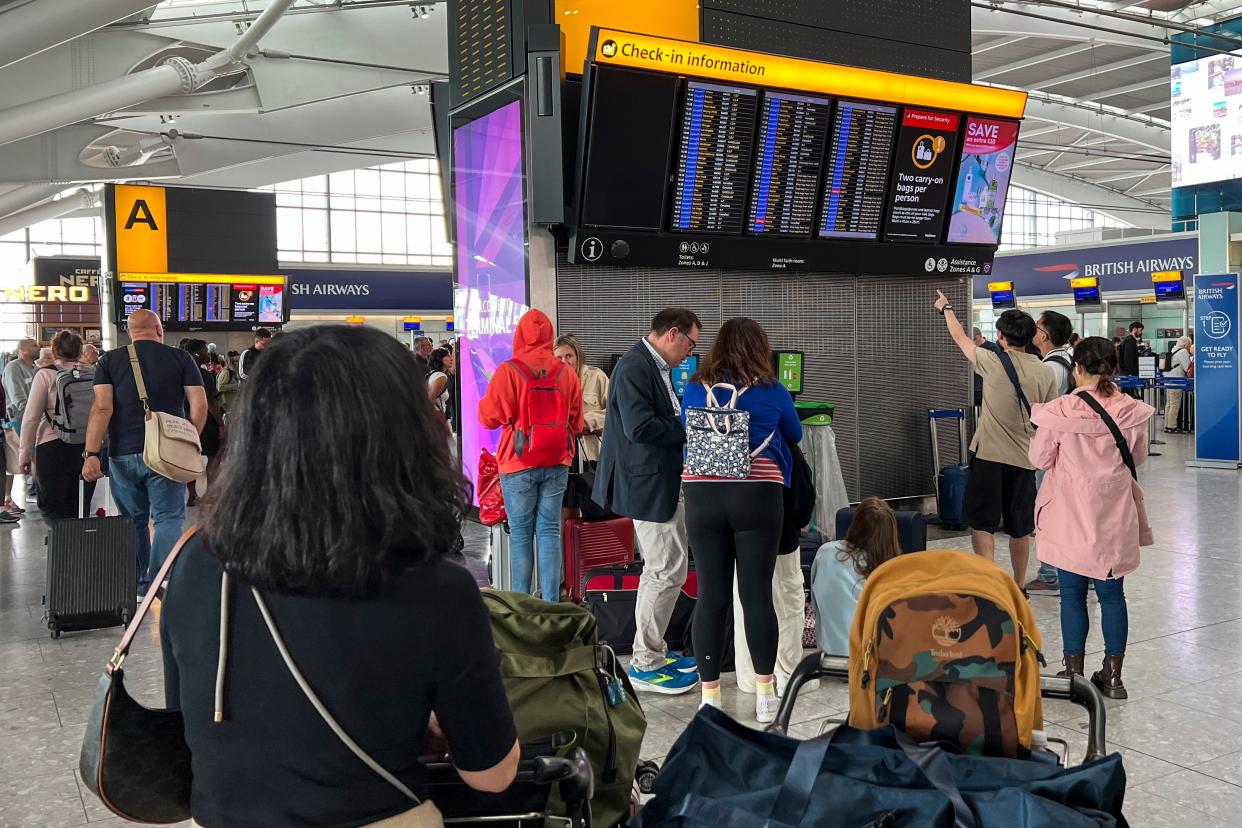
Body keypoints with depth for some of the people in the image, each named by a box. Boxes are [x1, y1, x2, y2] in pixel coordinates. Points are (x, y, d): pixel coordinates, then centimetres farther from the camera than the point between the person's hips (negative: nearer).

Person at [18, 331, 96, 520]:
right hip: (89, 446, 4)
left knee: (50, 506, 4)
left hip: (54, 446, -3)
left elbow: (31, 418, -5)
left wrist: (25, 453, 1)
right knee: (79, 509, 11)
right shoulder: (93, 374, 3)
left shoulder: (46, 375, -4)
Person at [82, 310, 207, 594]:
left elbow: (102, 407, -6)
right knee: (169, 517, 2)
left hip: (123, 453, 2)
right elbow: (199, 406, -2)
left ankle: (137, 584, 22)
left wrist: (91, 454, -9)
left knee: (134, 520, 13)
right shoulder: (180, 358, 2)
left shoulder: (109, 360, 5)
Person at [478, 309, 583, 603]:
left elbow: (490, 417, -5)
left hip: (518, 463, -3)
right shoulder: (566, 373, 1)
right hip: (557, 463, 3)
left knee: (520, 533, 5)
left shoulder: (508, 371, -10)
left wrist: (482, 402, 15)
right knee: (550, 531, 8)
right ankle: (551, 603, 8)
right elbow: (577, 422, 9)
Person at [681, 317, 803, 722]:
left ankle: (710, 696, 9)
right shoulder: (771, 390, 3)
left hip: (703, 496, 2)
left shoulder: (694, 389, 6)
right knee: (757, 594, 4)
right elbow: (794, 435, 20)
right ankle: (765, 694, 13)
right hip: (756, 496, -1)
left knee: (711, 595, 3)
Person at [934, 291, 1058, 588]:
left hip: (988, 455, -4)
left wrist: (945, 308, 26)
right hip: (1024, 459, 4)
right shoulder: (1046, 372, 2)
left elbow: (959, 337, 9)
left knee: (982, 524, 2)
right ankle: (1019, 588, 26)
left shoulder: (993, 362, -8)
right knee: (1020, 528, 14)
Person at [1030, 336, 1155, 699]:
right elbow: (1138, 457, 9)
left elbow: (1039, 459, -5)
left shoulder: (1061, 411, -16)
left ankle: (1074, 672, 16)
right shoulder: (1131, 411, -6)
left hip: (1071, 515, -3)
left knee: (1073, 593, 8)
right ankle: (1113, 675, 20)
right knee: (1112, 593, 13)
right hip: (1114, 516, 3)